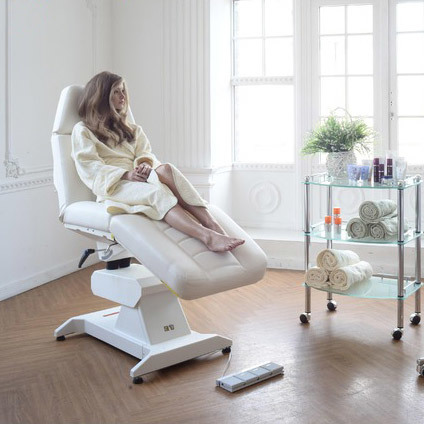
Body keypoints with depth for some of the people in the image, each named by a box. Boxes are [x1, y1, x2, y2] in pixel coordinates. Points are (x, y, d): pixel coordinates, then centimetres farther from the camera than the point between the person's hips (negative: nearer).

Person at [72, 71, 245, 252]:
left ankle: (212, 224, -47)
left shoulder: (132, 129, 31)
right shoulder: (82, 130, 14)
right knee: (157, 191, -36)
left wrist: (145, 164, -14)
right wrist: (126, 174, -18)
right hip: (112, 187, -4)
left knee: (165, 169, -32)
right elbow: (89, 166, -2)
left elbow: (145, 154, 13)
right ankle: (207, 236, -56)